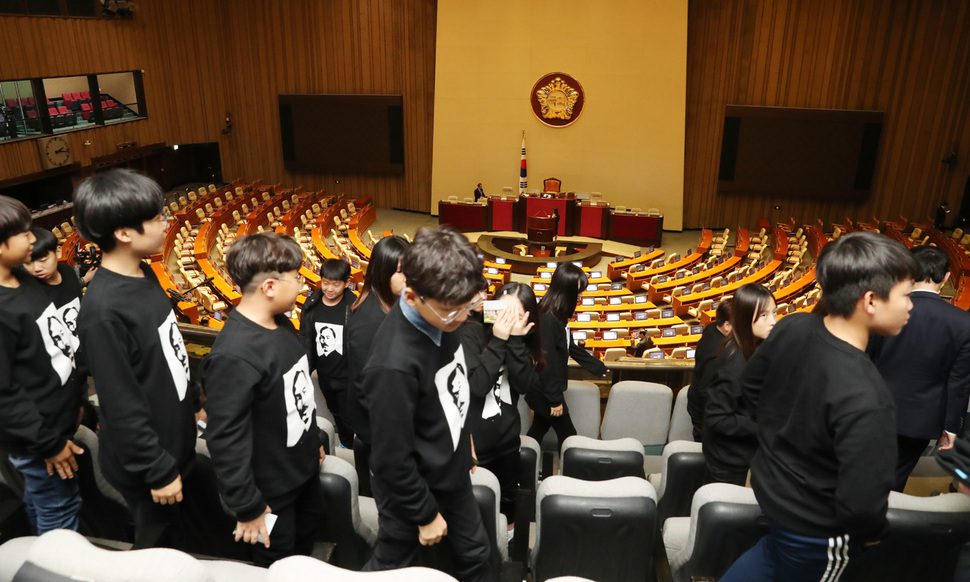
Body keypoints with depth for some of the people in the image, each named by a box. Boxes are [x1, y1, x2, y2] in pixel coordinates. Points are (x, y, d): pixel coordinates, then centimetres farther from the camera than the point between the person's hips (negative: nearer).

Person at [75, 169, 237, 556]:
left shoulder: (143, 274, -3)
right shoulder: (104, 310, -30)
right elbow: (123, 407, -25)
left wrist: (194, 403, 18)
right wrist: (158, 470, -17)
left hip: (178, 440, 8)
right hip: (146, 462, -8)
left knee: (215, 531, 25)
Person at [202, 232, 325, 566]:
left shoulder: (281, 324, -4)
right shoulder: (234, 356, -33)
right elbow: (226, 439, -28)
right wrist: (247, 506, -19)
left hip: (303, 467, 8)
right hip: (271, 488, -8)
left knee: (306, 540, 30)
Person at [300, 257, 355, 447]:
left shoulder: (353, 307, -18)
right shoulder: (312, 304, -6)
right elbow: (305, 338, 2)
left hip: (346, 375, -5)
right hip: (324, 373, 5)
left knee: (348, 415, 7)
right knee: (335, 411, 24)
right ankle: (344, 441, 46)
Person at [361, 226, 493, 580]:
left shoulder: (443, 317, -13)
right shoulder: (394, 365, -37)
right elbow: (392, 459, -26)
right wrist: (425, 514, -12)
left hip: (452, 472, 7)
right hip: (413, 487, -6)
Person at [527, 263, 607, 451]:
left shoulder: (556, 316, 6)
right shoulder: (547, 319, -26)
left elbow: (570, 348, 16)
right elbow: (546, 360, -25)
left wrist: (599, 368, 21)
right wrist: (554, 398, -19)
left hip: (543, 390, 9)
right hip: (543, 391, -9)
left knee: (539, 429, 19)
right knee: (567, 435, 5)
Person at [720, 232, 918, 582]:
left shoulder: (792, 327, -15)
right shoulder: (865, 400, -36)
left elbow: (750, 387, 2)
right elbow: (862, 502, -31)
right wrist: (870, 532, -9)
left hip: (771, 485, 6)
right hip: (817, 529, -6)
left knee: (780, 549, 34)